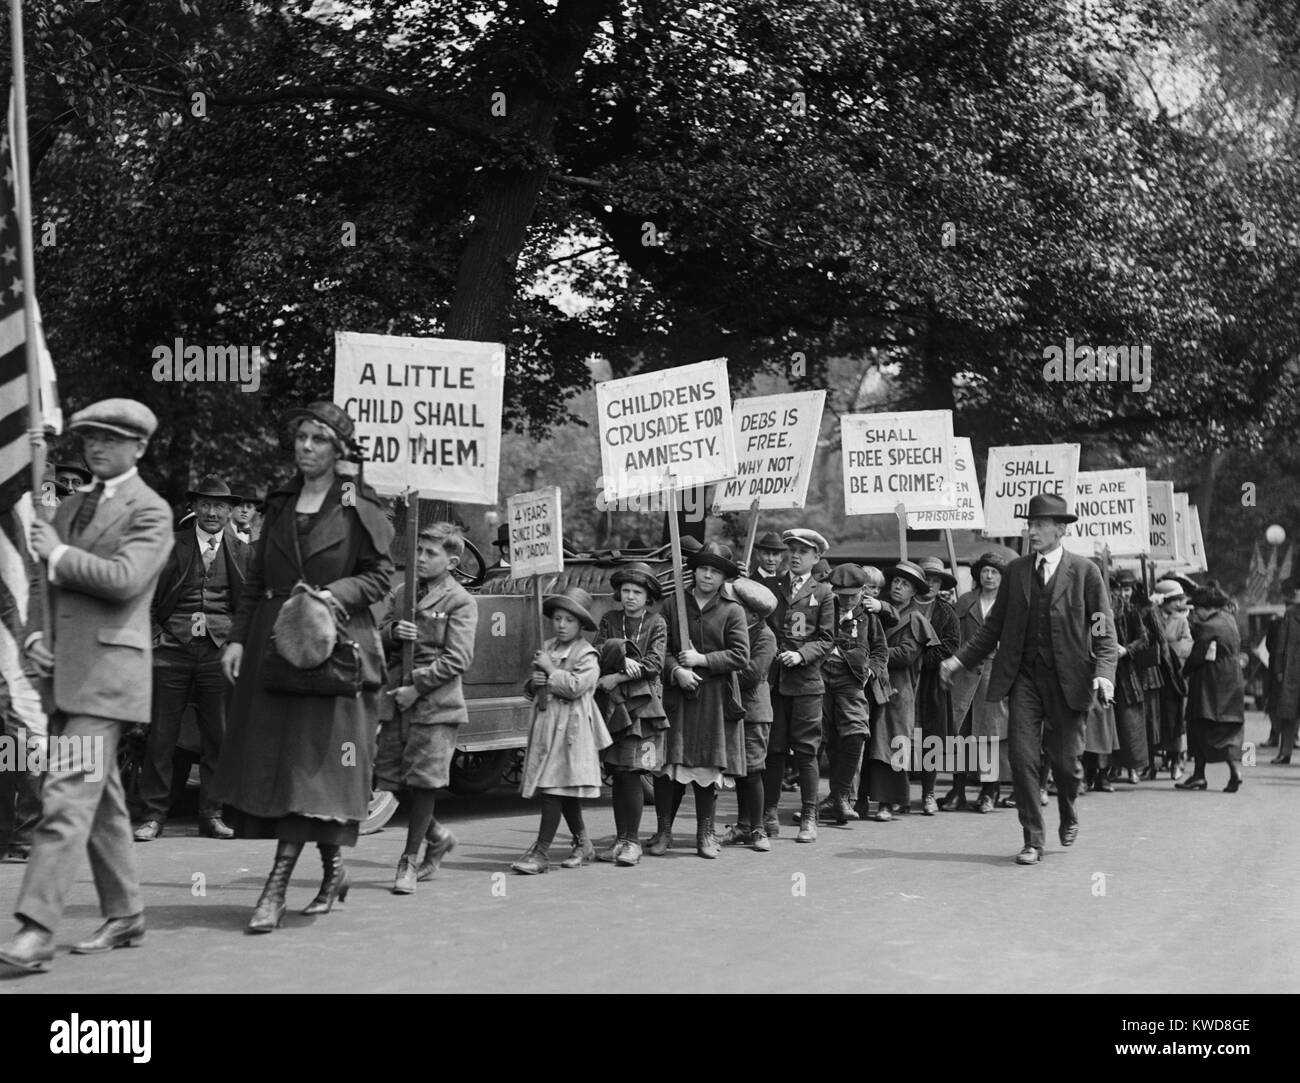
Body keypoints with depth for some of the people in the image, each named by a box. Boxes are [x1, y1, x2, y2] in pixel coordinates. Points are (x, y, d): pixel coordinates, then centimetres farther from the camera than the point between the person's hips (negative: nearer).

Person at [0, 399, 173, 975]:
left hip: (107, 672, -8)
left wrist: (58, 554, -9)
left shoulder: (150, 511, -4)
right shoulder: (69, 506, 20)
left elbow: (125, 578, -20)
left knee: (67, 795, -15)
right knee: (100, 800, 13)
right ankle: (124, 915, 22)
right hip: (64, 670, 8)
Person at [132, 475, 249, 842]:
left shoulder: (241, 553, 11)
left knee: (218, 736, 3)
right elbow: (148, 595, 6)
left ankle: (211, 814, 13)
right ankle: (152, 815, 6)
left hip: (220, 650, 2)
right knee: (161, 735, -1)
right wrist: (154, 636, -3)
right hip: (173, 648, -1)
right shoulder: (172, 546, 5)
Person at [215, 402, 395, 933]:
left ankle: (278, 884, -10)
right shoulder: (280, 504, 14)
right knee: (273, 755, 5)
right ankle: (332, 868, 19)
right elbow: (256, 579, 14)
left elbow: (379, 573, -3)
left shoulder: (359, 506, -1)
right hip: (272, 642, 6)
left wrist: (334, 595, -17)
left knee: (312, 758, -9)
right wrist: (237, 638, 6)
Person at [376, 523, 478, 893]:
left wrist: (416, 686, -17)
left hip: (436, 703, -6)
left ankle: (409, 861, 8)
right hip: (397, 700, 6)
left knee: (423, 781, -4)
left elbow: (458, 659, -12)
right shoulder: (401, 594, 13)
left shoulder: (460, 602, -5)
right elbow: (377, 640, 15)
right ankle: (437, 836, 29)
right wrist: (392, 633, -7)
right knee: (390, 778, 8)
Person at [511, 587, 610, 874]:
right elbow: (531, 690, 21)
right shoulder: (547, 648, 15)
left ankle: (541, 852, -10)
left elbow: (575, 687, -19)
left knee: (555, 788, -11)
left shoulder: (586, 655, -6)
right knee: (565, 792, 13)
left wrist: (550, 670, -12)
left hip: (570, 728, -7)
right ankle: (582, 844, 26)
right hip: (546, 723, 7)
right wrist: (533, 683, -1)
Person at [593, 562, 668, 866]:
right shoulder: (609, 620, 12)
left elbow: (654, 664, -7)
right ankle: (621, 839, 12)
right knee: (617, 775, 4)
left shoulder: (656, 623, 4)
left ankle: (633, 841, 0)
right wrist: (623, 661, -19)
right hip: (612, 705, 3)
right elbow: (599, 655, 0)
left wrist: (616, 677, -11)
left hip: (642, 704, -3)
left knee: (630, 772, -8)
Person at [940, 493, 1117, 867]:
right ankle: (1032, 840, 5)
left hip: (1067, 680, -2)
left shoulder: (1084, 571, 0)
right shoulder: (1016, 570, 9)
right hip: (1023, 677, 2)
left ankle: (1069, 817, 35)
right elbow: (994, 626, 13)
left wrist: (1104, 672, -15)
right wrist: (960, 658, 4)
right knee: (1022, 758, -5)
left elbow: (1104, 629, 0)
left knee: (1065, 760, 3)